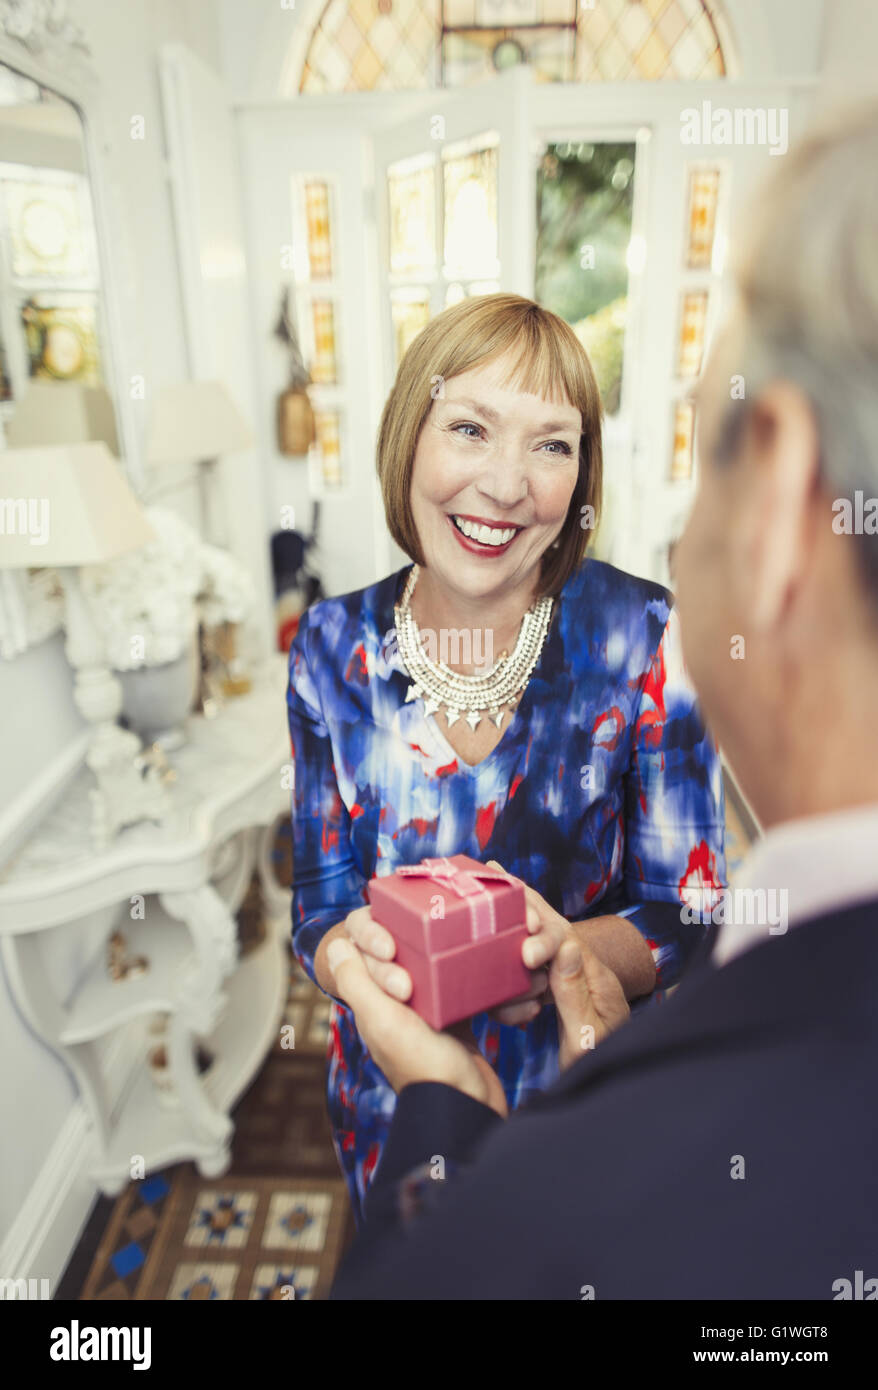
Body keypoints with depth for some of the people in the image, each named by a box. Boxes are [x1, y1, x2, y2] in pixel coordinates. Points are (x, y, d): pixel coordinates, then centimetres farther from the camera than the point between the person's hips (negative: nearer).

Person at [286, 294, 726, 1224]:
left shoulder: (647, 640, -19)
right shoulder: (335, 648, -12)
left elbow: (686, 917, -14)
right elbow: (320, 904, -8)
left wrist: (559, 955, -34)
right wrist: (353, 952, -31)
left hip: (597, 1109, -1)